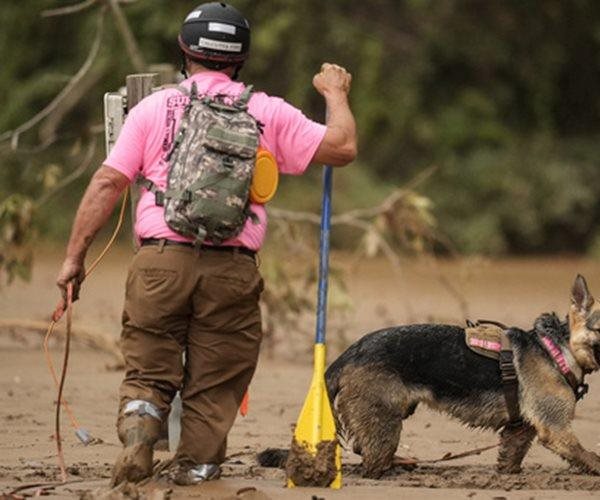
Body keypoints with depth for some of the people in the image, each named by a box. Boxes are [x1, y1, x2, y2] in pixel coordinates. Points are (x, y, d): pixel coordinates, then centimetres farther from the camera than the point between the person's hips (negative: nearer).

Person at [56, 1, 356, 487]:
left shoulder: (153, 107, 9)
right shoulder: (268, 113, 8)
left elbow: (107, 183, 4)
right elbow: (342, 148, 5)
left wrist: (75, 256, 7)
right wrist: (336, 94, 24)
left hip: (159, 263, 0)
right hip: (231, 270, 0)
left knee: (148, 372, 9)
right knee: (214, 388, 8)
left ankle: (138, 430, -18)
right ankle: (195, 475, 4)